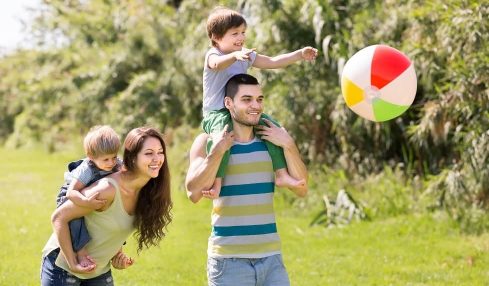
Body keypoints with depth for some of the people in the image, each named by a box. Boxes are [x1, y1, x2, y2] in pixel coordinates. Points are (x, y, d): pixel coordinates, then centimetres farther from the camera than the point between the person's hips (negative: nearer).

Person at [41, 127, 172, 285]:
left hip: (100, 271, 7)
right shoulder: (108, 189, -27)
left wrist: (117, 252, 0)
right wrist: (72, 263, -21)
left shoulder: (147, 191, -5)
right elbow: (59, 217, -22)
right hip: (64, 266, -7)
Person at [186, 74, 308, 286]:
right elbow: (194, 193, -14)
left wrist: (289, 145, -7)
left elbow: (301, 189, 2)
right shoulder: (207, 141, -2)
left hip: (271, 257, 3)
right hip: (229, 260, -3)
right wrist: (217, 151, -19)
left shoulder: (271, 141, 8)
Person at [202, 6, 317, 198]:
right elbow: (218, 63, -37)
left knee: (274, 127, -6)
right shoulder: (213, 55, -11)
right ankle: (216, 183, -35)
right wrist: (235, 55, -59)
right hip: (216, 113, -8)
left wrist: (300, 54, 7)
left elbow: (272, 62, 17)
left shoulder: (246, 56, 12)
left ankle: (281, 175, -2)